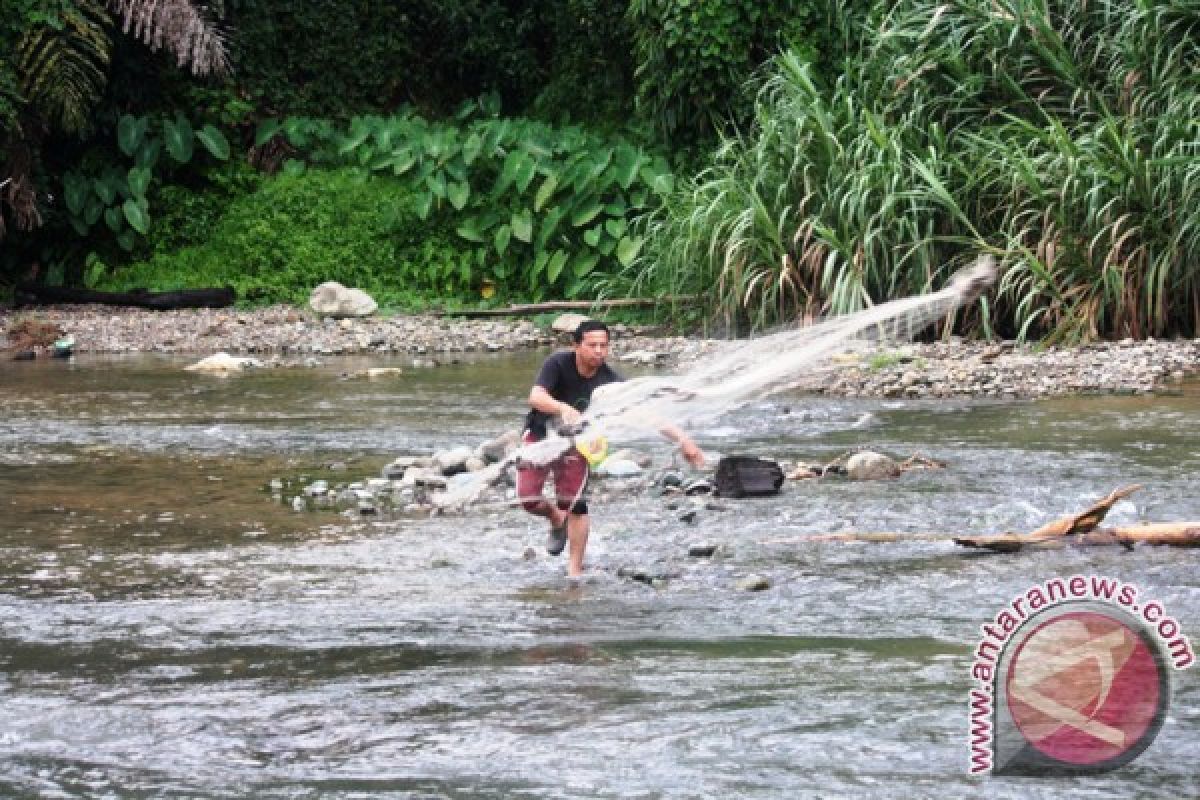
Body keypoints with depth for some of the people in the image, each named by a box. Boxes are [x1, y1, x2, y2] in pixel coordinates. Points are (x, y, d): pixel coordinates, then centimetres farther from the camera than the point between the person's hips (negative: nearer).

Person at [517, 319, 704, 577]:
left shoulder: (609, 381, -21)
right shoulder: (558, 364, -26)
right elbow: (536, 397, -40)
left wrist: (682, 439, -30)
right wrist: (564, 409, -61)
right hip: (539, 435, -1)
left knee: (574, 504, -8)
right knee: (528, 498, -8)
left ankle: (575, 570, 3)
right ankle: (557, 519, 27)